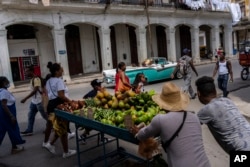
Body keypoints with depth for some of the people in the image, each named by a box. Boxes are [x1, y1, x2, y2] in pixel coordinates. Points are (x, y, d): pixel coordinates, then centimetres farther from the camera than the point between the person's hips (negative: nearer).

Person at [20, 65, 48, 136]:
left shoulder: (36, 79, -20)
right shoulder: (32, 79, 11)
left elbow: (34, 91, -26)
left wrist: (25, 99, -27)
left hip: (39, 101, -10)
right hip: (33, 101, 10)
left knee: (44, 115, 5)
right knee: (30, 116, 10)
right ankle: (29, 130, 17)